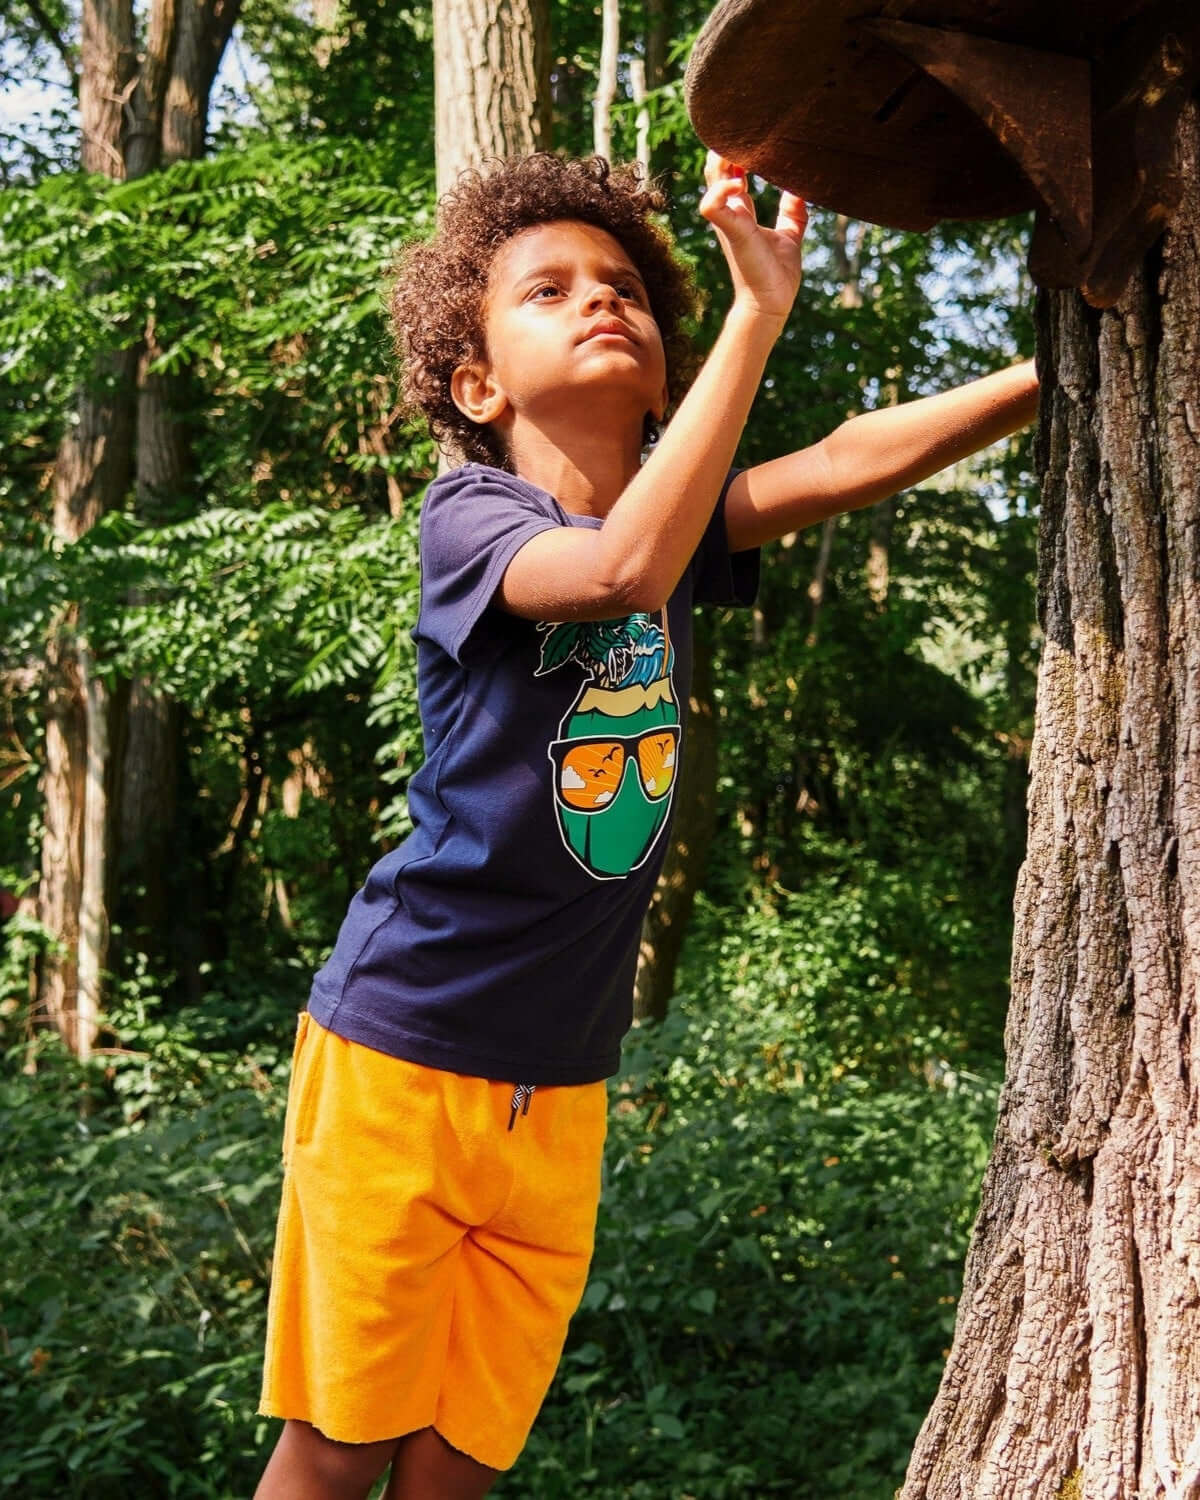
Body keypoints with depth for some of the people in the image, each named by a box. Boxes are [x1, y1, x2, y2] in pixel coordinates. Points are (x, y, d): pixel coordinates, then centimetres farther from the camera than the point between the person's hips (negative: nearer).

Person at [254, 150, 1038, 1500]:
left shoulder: (676, 516, 6)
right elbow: (624, 570, -32)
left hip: (558, 1085, 5)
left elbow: (846, 462, -7)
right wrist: (759, 310, -31)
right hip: (401, 1047, -5)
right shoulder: (467, 517, -12)